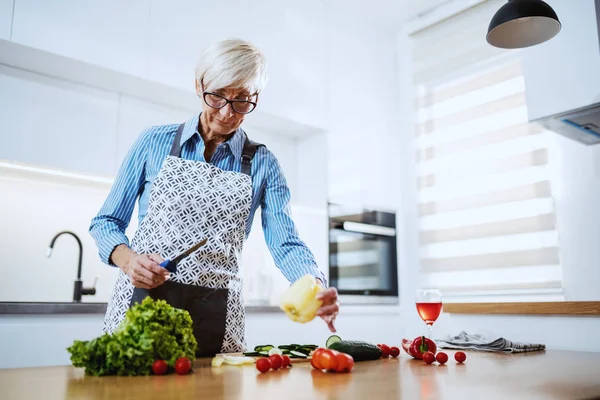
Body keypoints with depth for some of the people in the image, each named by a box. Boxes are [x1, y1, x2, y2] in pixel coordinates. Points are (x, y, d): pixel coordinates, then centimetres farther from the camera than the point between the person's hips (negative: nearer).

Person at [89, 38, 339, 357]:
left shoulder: (262, 163, 4)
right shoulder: (154, 141, 2)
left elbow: (286, 244, -4)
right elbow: (106, 221, 7)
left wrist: (317, 288, -24)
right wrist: (128, 259, -14)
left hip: (216, 319, 1)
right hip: (140, 299, 0)